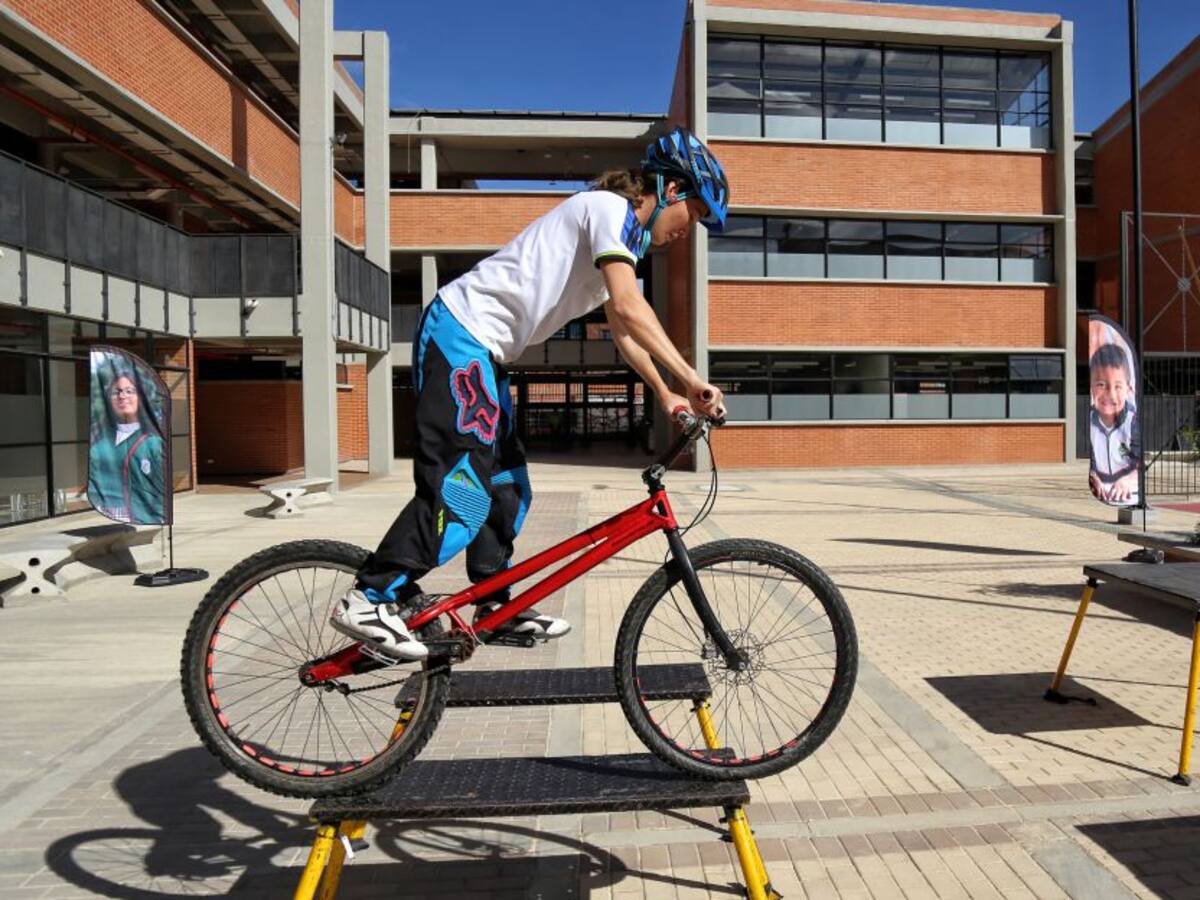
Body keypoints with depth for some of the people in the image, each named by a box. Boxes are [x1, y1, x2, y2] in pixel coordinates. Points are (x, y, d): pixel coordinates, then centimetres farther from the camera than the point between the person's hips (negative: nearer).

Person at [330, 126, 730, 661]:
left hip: (482, 348, 10)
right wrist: (690, 378, -27)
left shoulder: (623, 234, 21)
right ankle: (370, 599, -6)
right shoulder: (612, 208, -10)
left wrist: (665, 396, 14)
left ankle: (495, 607, 21)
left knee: (507, 487, 10)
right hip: (461, 332, -10)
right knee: (462, 486, -15)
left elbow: (621, 329, 22)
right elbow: (629, 307, -25)